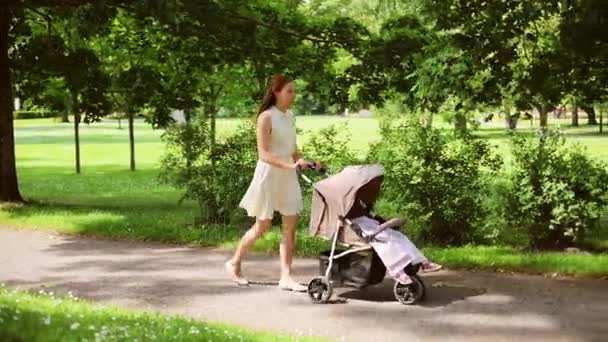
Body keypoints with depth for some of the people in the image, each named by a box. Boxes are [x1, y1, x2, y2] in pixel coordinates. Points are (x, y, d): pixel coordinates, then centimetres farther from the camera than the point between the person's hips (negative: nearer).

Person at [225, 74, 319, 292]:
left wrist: (305, 162, -3)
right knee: (262, 226, 4)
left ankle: (286, 276, 3)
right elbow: (263, 154, -18)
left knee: (290, 227, 0)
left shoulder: (290, 116, 9)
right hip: (269, 175, -6)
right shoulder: (266, 117, -13)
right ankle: (234, 263, 24)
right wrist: (290, 165, -29)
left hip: (288, 177, 7)